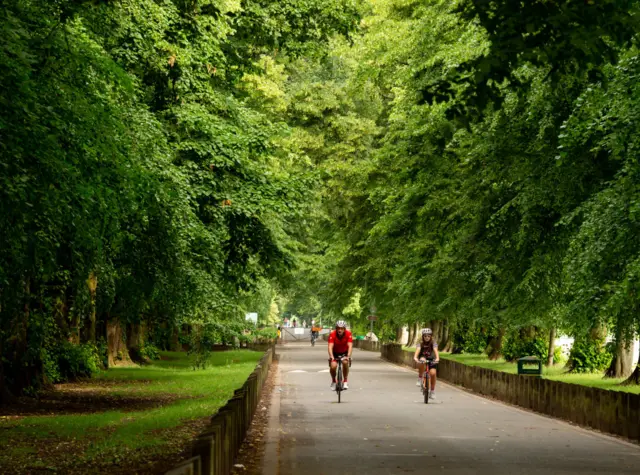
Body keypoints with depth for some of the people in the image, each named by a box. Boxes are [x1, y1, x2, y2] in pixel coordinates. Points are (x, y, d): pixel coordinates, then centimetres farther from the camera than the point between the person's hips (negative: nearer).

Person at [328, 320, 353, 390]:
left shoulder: (348, 334, -24)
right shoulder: (332, 334, -25)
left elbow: (350, 346, -33)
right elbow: (330, 346, -34)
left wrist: (348, 356, -49)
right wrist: (331, 356, -51)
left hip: (344, 353, 0)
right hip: (335, 353, 0)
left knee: (345, 362, -30)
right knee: (333, 366, -24)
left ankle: (345, 381, -12)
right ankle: (333, 381, 3)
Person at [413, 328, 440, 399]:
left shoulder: (433, 343, -11)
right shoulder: (420, 344, -10)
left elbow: (436, 351, -29)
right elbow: (417, 350, -28)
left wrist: (437, 358, -49)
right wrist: (415, 357, -49)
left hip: (431, 361, 0)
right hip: (423, 360, 0)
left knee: (433, 373, -24)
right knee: (422, 362, -36)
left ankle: (432, 391, -6)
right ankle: (420, 379, -20)